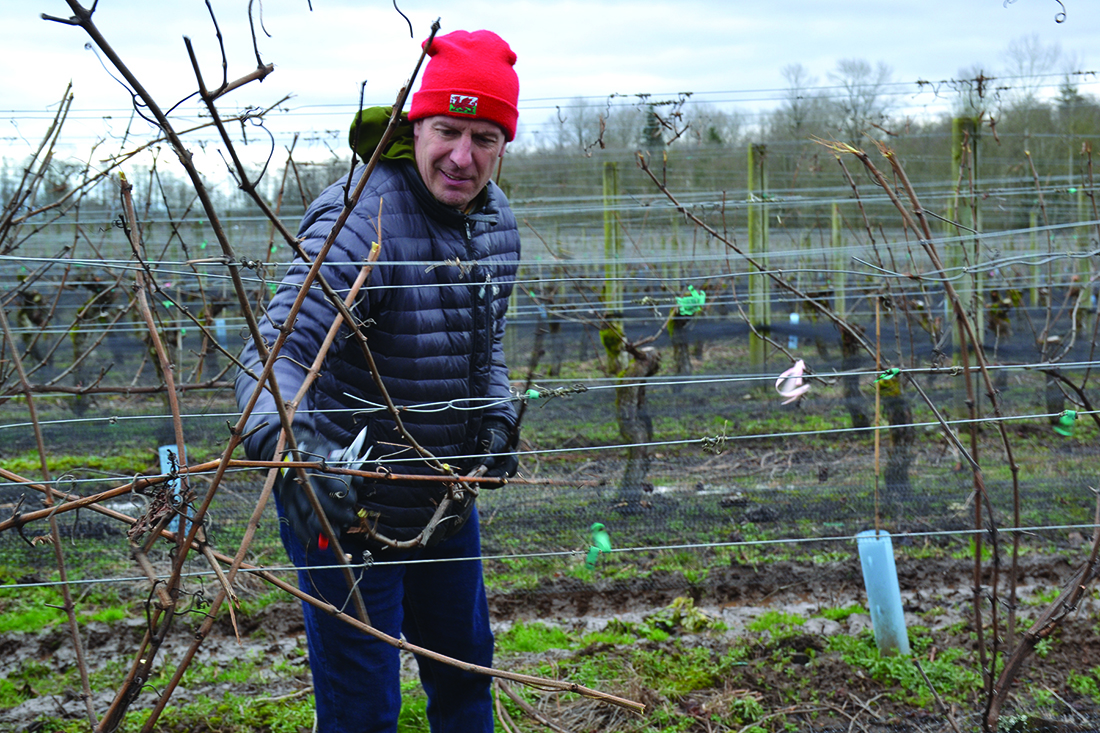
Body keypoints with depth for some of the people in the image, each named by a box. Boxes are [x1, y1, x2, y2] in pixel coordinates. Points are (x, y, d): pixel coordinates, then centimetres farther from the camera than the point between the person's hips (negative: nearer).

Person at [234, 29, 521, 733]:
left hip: (447, 500, 8)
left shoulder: (496, 219, 1)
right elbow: (274, 355, -36)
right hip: (347, 502, -7)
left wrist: (498, 413, -2)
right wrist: (281, 439, -56)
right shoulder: (363, 221, -26)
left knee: (464, 669, 23)